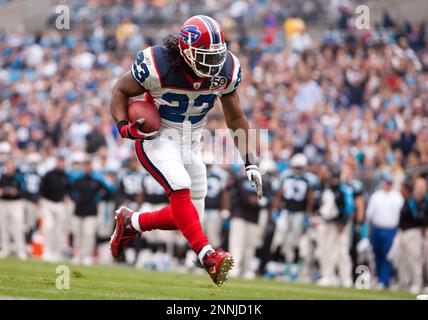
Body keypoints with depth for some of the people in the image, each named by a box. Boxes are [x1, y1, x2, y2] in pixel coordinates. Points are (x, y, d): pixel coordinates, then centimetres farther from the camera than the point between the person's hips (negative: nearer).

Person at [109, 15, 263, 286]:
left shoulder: (226, 69, -10)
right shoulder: (159, 65, -25)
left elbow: (236, 118, 4)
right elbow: (121, 91, -8)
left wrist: (250, 162, 1)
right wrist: (123, 126, -26)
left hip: (191, 142, 6)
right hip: (156, 138, -6)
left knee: (185, 216, 4)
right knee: (181, 187, -31)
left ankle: (132, 222, 28)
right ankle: (206, 255, -33)